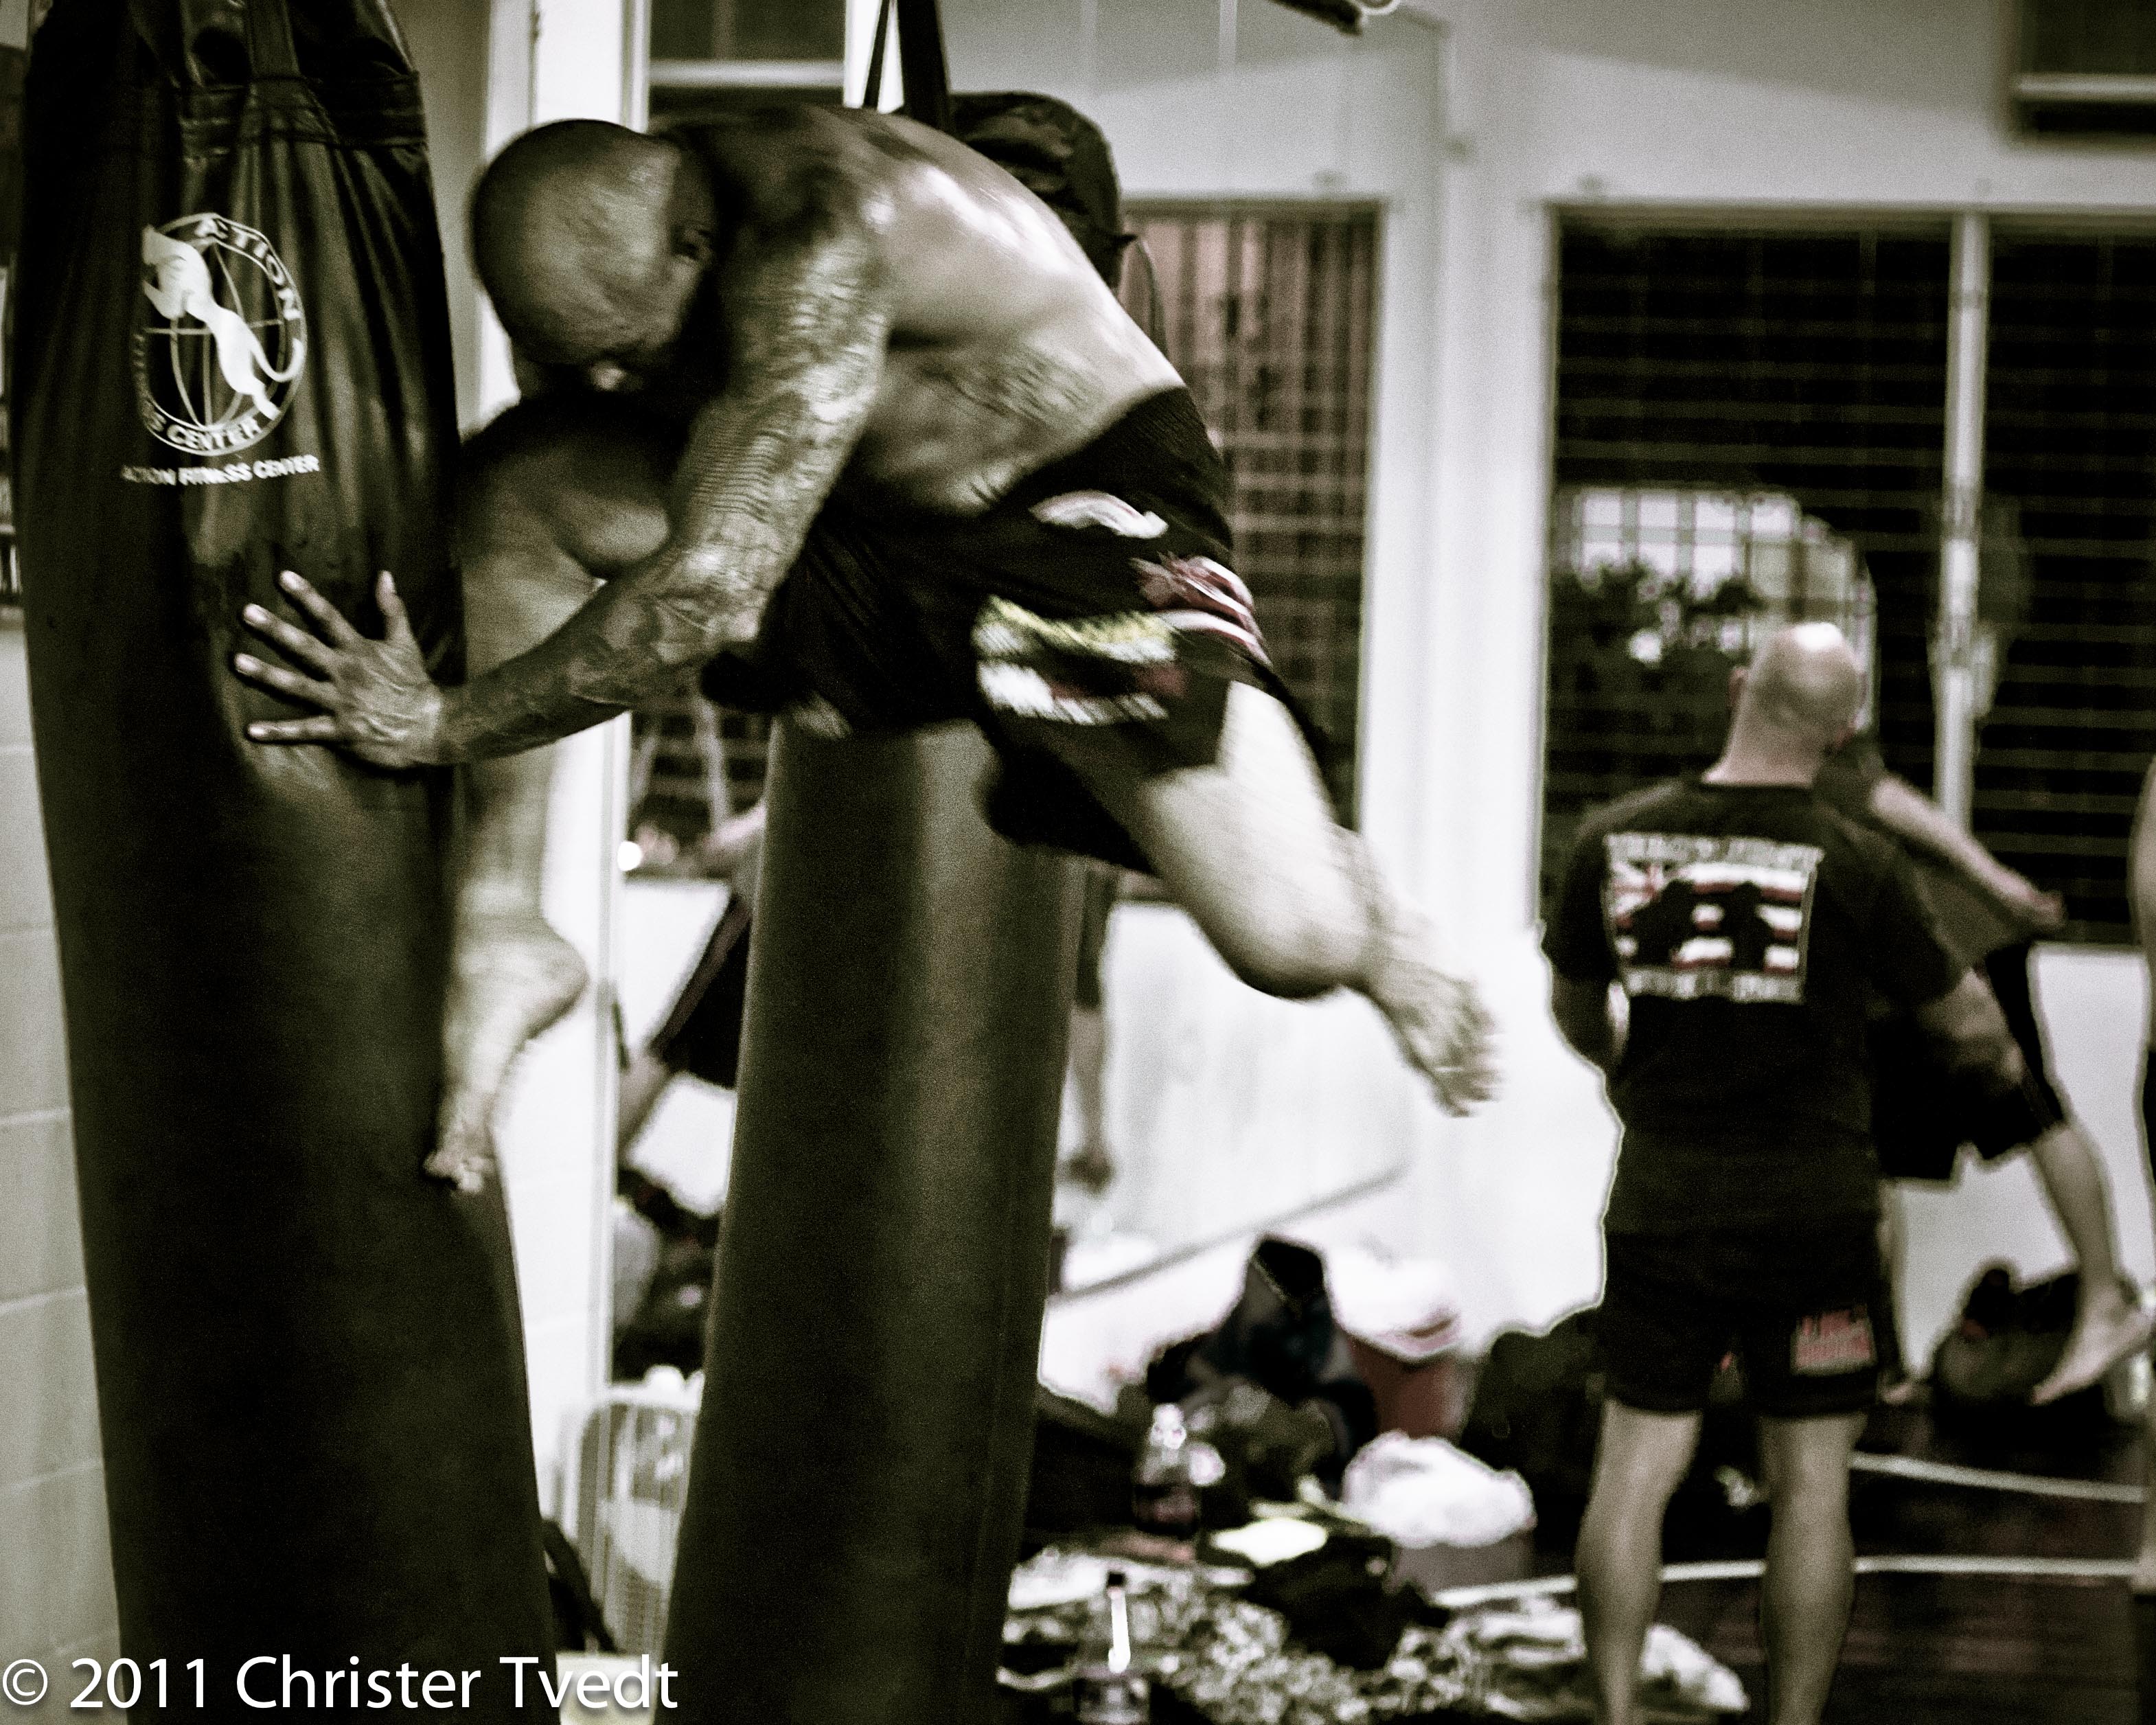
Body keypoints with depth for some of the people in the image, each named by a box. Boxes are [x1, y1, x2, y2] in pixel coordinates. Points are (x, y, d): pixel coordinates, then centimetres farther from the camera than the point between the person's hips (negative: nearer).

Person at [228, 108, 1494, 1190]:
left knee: (1291, 944, -24)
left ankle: (1376, 920, 13)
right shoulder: (608, 249, -12)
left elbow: (714, 595, -41)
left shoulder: (819, 241, -37)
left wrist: (444, 726, -33)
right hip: (865, 545, 7)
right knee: (510, 479, -13)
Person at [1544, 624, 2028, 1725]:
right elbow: (1963, 1022, 0)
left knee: (1637, 1463, 9)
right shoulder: (1855, 865, -12)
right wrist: (2002, 1066, 23)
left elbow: (1573, 1008, 12)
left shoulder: (1615, 841, -4)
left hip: (1663, 1207, 2)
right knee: (1810, 1480, 7)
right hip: (1813, 1210, -2)